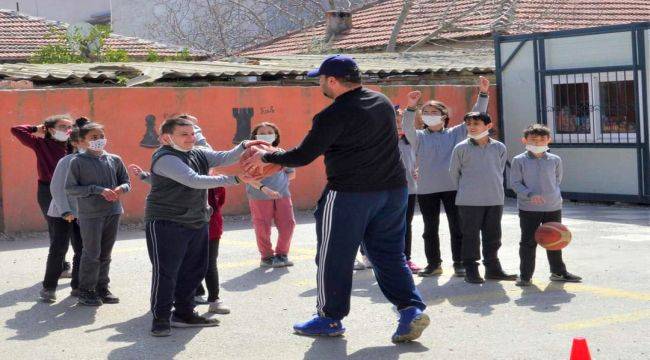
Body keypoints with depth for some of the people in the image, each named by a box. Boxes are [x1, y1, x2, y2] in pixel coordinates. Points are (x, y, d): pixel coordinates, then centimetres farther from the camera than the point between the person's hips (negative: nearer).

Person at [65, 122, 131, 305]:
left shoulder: (114, 160, 5)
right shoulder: (78, 162, -6)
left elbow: (126, 181, 13)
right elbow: (70, 189, -9)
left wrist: (121, 189, -11)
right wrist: (98, 190, -17)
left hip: (113, 212, 4)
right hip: (90, 214, -4)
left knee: (105, 254, 12)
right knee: (92, 254, -1)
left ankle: (102, 288, 23)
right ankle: (85, 290, 11)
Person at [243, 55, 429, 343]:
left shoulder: (334, 115, -15)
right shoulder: (383, 102, 8)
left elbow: (303, 156, -12)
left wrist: (266, 157, 3)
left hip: (349, 194, -7)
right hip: (393, 190, 7)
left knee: (333, 258, 8)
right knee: (389, 255, 13)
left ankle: (330, 318, 18)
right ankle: (411, 308, -2)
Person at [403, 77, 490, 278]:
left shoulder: (456, 133, 8)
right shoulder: (419, 137, 7)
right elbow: (407, 128, -15)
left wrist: (483, 94, -9)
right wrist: (411, 107, -31)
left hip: (453, 188, -1)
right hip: (426, 189, 1)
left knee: (457, 227, 1)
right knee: (430, 229, 7)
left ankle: (459, 263, 9)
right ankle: (434, 263, 17)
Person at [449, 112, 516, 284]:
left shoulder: (499, 148, 4)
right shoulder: (461, 148, -4)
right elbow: (454, 173, 6)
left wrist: (494, 190, 13)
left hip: (495, 200, 3)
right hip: (469, 202, -3)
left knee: (493, 237, 11)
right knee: (471, 236, 0)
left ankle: (493, 268, 22)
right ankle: (471, 271, 7)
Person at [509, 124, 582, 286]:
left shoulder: (555, 160, 3)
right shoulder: (519, 160, -5)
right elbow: (515, 183, -7)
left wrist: (552, 194, 8)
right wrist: (530, 194, -19)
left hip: (553, 207, 3)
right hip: (528, 208, -3)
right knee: (528, 242, -1)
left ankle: (558, 272, 28)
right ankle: (525, 276, 6)